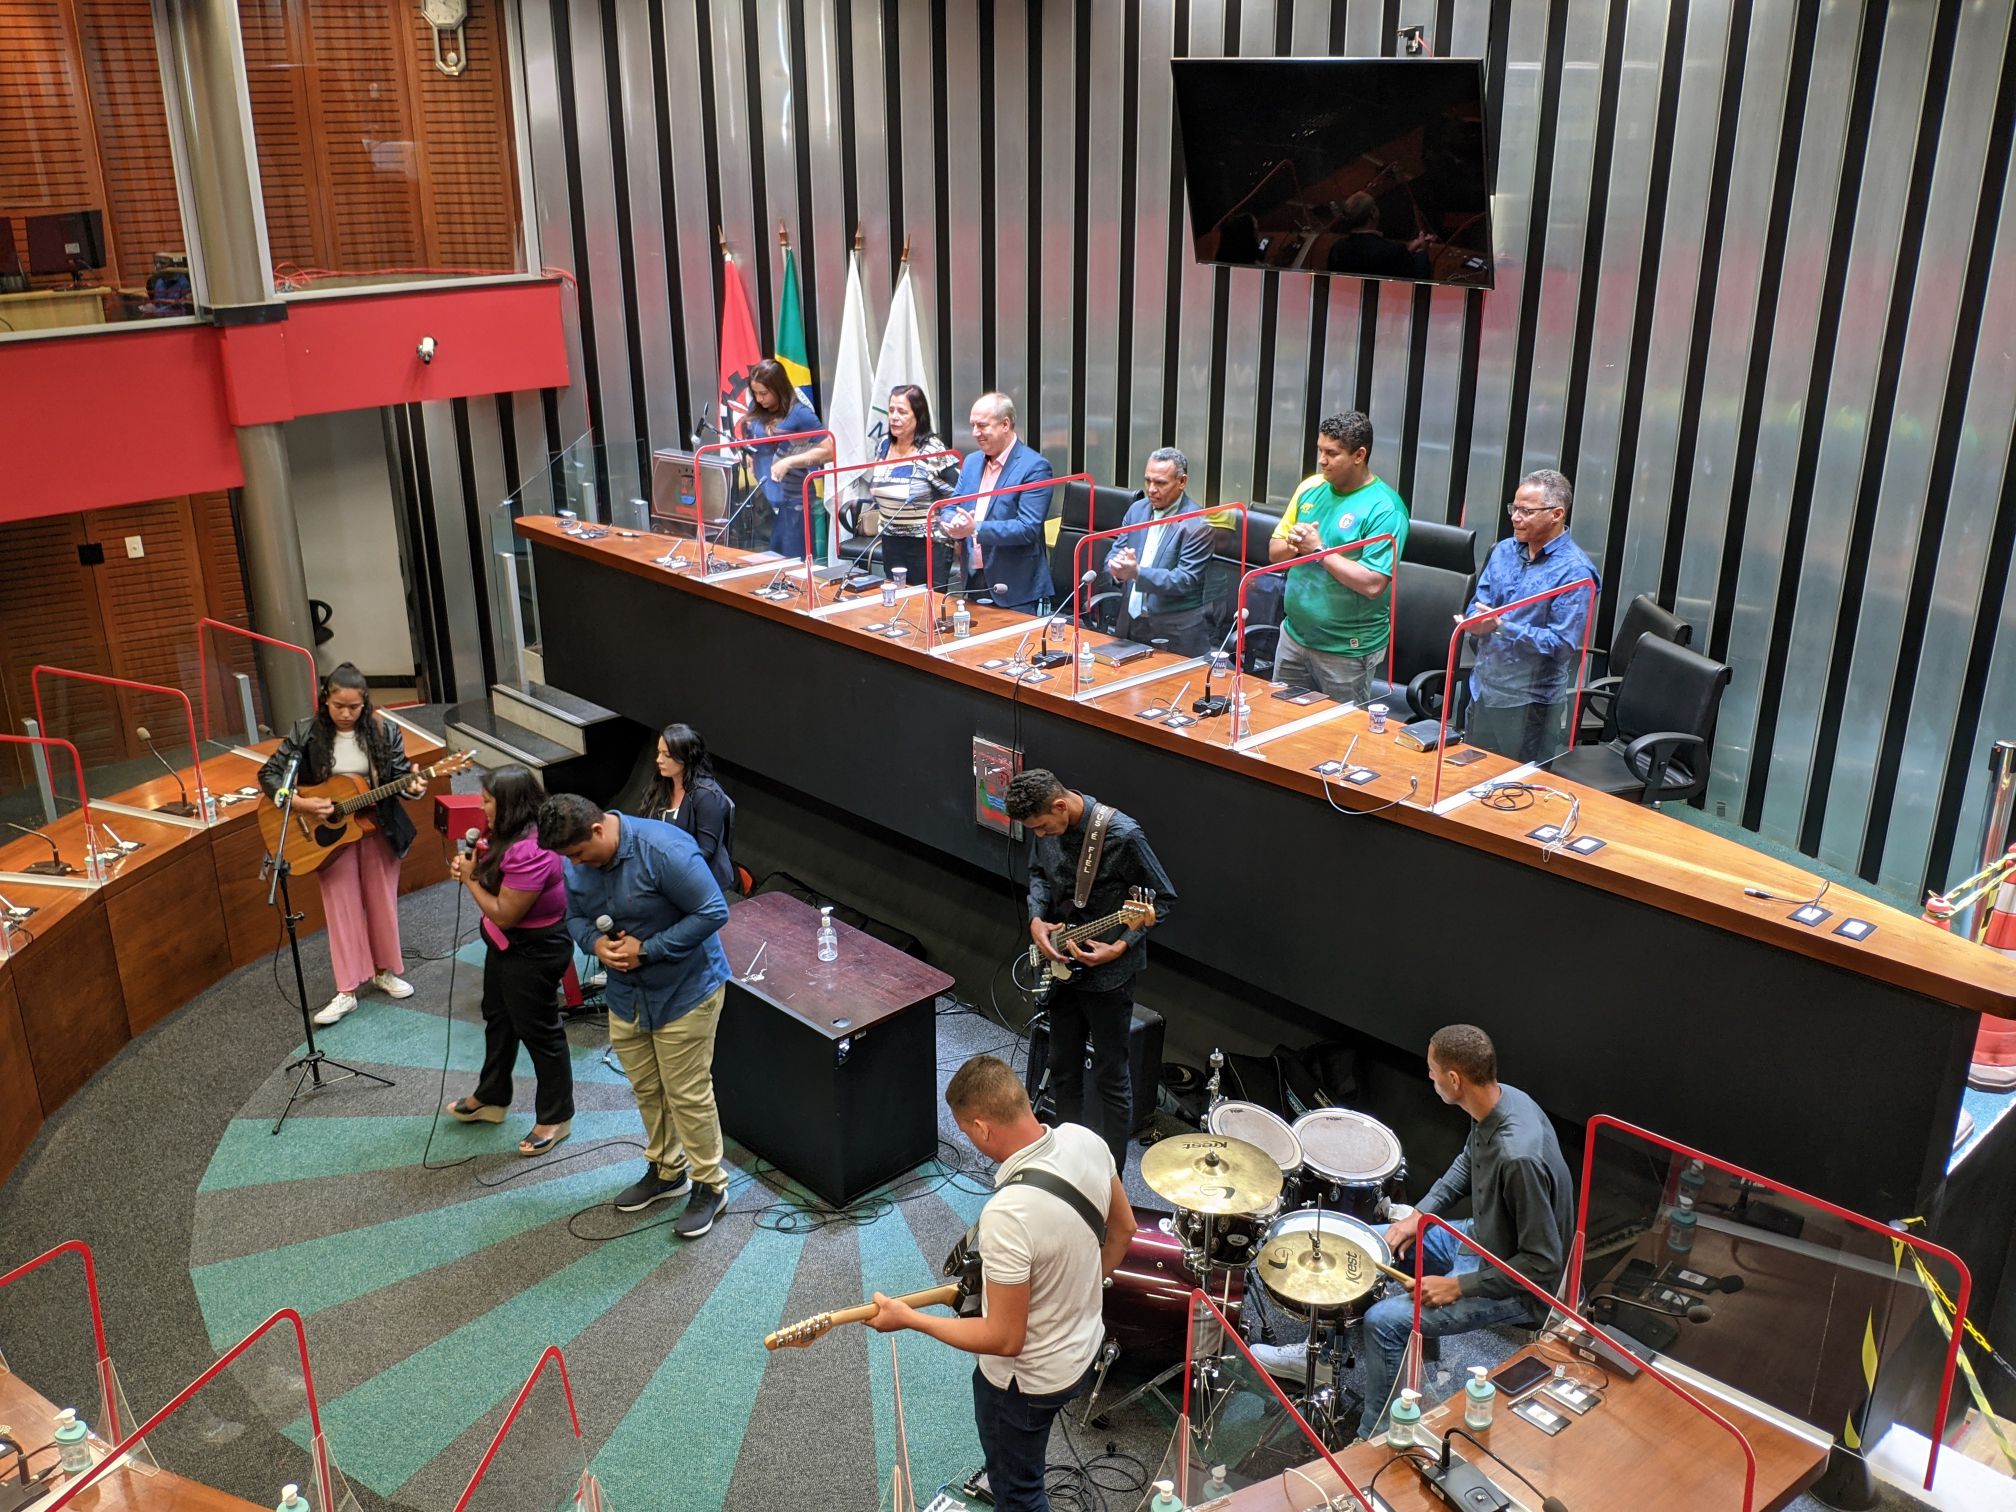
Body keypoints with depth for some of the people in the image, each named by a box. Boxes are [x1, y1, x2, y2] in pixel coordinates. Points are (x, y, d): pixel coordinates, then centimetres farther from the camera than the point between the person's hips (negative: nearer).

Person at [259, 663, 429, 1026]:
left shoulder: (383, 731, -9)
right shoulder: (306, 733, -12)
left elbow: (400, 774, -3)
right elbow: (268, 774, -8)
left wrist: (413, 787, -26)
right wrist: (301, 804, -22)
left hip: (378, 829, 1)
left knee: (382, 902, 12)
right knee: (342, 908, 3)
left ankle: (385, 970, 31)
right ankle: (347, 991, 8)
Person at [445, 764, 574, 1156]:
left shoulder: (529, 853, -33)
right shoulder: (515, 835, -1)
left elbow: (503, 914, -29)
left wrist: (470, 879, -17)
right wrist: (477, 864, -7)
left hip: (533, 954, -11)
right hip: (506, 946, 11)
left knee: (538, 1032, 5)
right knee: (498, 1019, 26)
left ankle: (556, 1118, 23)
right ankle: (490, 1098, 46)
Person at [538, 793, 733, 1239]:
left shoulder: (663, 849, -29)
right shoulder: (578, 864, -6)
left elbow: (713, 912, -27)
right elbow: (576, 917, 9)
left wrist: (645, 949, -25)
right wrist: (596, 943, -15)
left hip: (684, 990, -7)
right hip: (626, 994, 7)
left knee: (687, 1093, 1)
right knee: (646, 1089, 19)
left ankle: (710, 1185, 19)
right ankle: (666, 1170, 39)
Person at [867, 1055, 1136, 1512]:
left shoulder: (1007, 1215, -39)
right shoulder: (1084, 1140, -16)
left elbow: (1004, 1339, -29)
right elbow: (1123, 1227, 2)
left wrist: (907, 1318, -19)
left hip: (1026, 1380, -8)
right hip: (1084, 1347, 8)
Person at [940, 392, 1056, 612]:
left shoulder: (1035, 467, -12)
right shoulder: (971, 462, 11)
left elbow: (1029, 528, -20)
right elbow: (949, 509, 11)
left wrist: (976, 529, -28)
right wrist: (954, 523, -13)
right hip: (973, 581, 7)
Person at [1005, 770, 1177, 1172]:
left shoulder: (1122, 836, -26)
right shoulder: (1045, 825, -7)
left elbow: (1163, 897, -15)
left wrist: (1121, 946, -24)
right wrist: (1037, 920, -5)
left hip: (1107, 973, -6)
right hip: (1061, 963, 6)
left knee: (1111, 1077, 6)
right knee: (1063, 1068, 19)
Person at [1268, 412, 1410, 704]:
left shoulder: (1384, 508, -16)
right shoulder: (1311, 487, 4)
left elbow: (1373, 584, -24)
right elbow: (1274, 552, 9)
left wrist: (1319, 548, -22)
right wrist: (1293, 545, -13)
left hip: (1347, 650, -6)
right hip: (1294, 634, 6)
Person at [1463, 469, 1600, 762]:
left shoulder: (1574, 571, -15)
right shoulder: (1505, 550, 6)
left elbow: (1562, 644, -20)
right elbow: (1479, 603, 8)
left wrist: (1503, 627, -26)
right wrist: (1479, 622, -16)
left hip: (1531, 703, -6)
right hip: (1484, 690, 6)